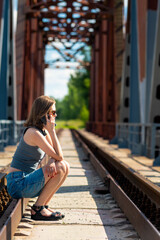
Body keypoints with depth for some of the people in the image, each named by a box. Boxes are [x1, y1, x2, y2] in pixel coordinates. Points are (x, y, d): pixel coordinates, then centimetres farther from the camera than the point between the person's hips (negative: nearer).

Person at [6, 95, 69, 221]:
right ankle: (37, 209, -8)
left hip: (27, 180, 9)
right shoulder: (33, 133, -19)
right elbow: (59, 156, -17)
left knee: (65, 167, 3)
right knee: (60, 167, -17)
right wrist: (52, 130, -16)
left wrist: (51, 162, -18)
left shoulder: (44, 131, 11)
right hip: (17, 183, -9)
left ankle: (43, 205, 8)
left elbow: (54, 155, 6)